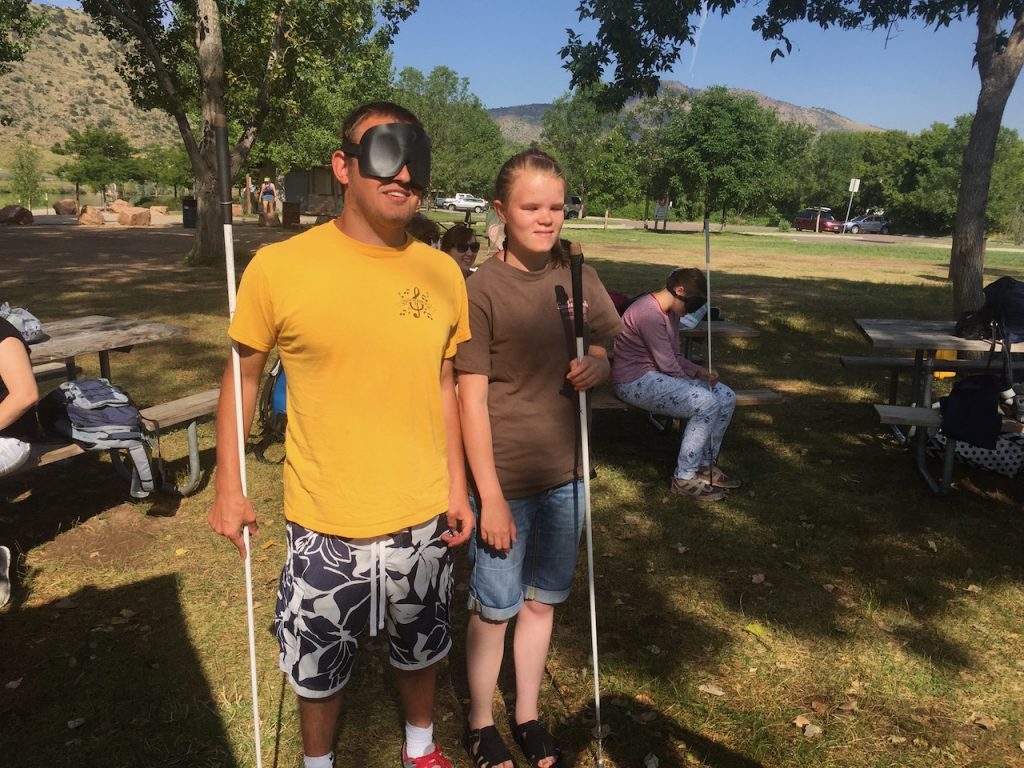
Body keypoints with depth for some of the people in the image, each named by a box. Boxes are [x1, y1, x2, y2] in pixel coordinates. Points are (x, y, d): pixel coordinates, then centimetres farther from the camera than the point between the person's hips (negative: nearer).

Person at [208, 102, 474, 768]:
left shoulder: (443, 273, -3)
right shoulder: (280, 267, -13)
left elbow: (444, 384, 6)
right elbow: (243, 377, -1)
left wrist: (457, 487, 6)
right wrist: (229, 487, -3)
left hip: (423, 519, 3)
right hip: (325, 525, -2)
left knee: (422, 649, 23)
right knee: (319, 667, 18)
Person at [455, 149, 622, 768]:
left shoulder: (577, 277, 1)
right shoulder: (483, 289, -14)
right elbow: (472, 400, -14)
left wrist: (601, 364, -10)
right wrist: (490, 496, -15)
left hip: (564, 473, 5)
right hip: (505, 478, -5)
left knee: (542, 600, 19)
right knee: (494, 608, 11)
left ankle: (529, 716, 40)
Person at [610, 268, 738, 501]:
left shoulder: (671, 312, 11)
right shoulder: (649, 313, -22)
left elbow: (675, 357, 12)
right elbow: (668, 364, -21)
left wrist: (699, 371, -6)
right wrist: (694, 385, -8)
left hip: (658, 375, 10)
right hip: (634, 381, -10)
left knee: (726, 398, 0)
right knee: (706, 403, -26)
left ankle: (705, 465, 13)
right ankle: (684, 478, -15)